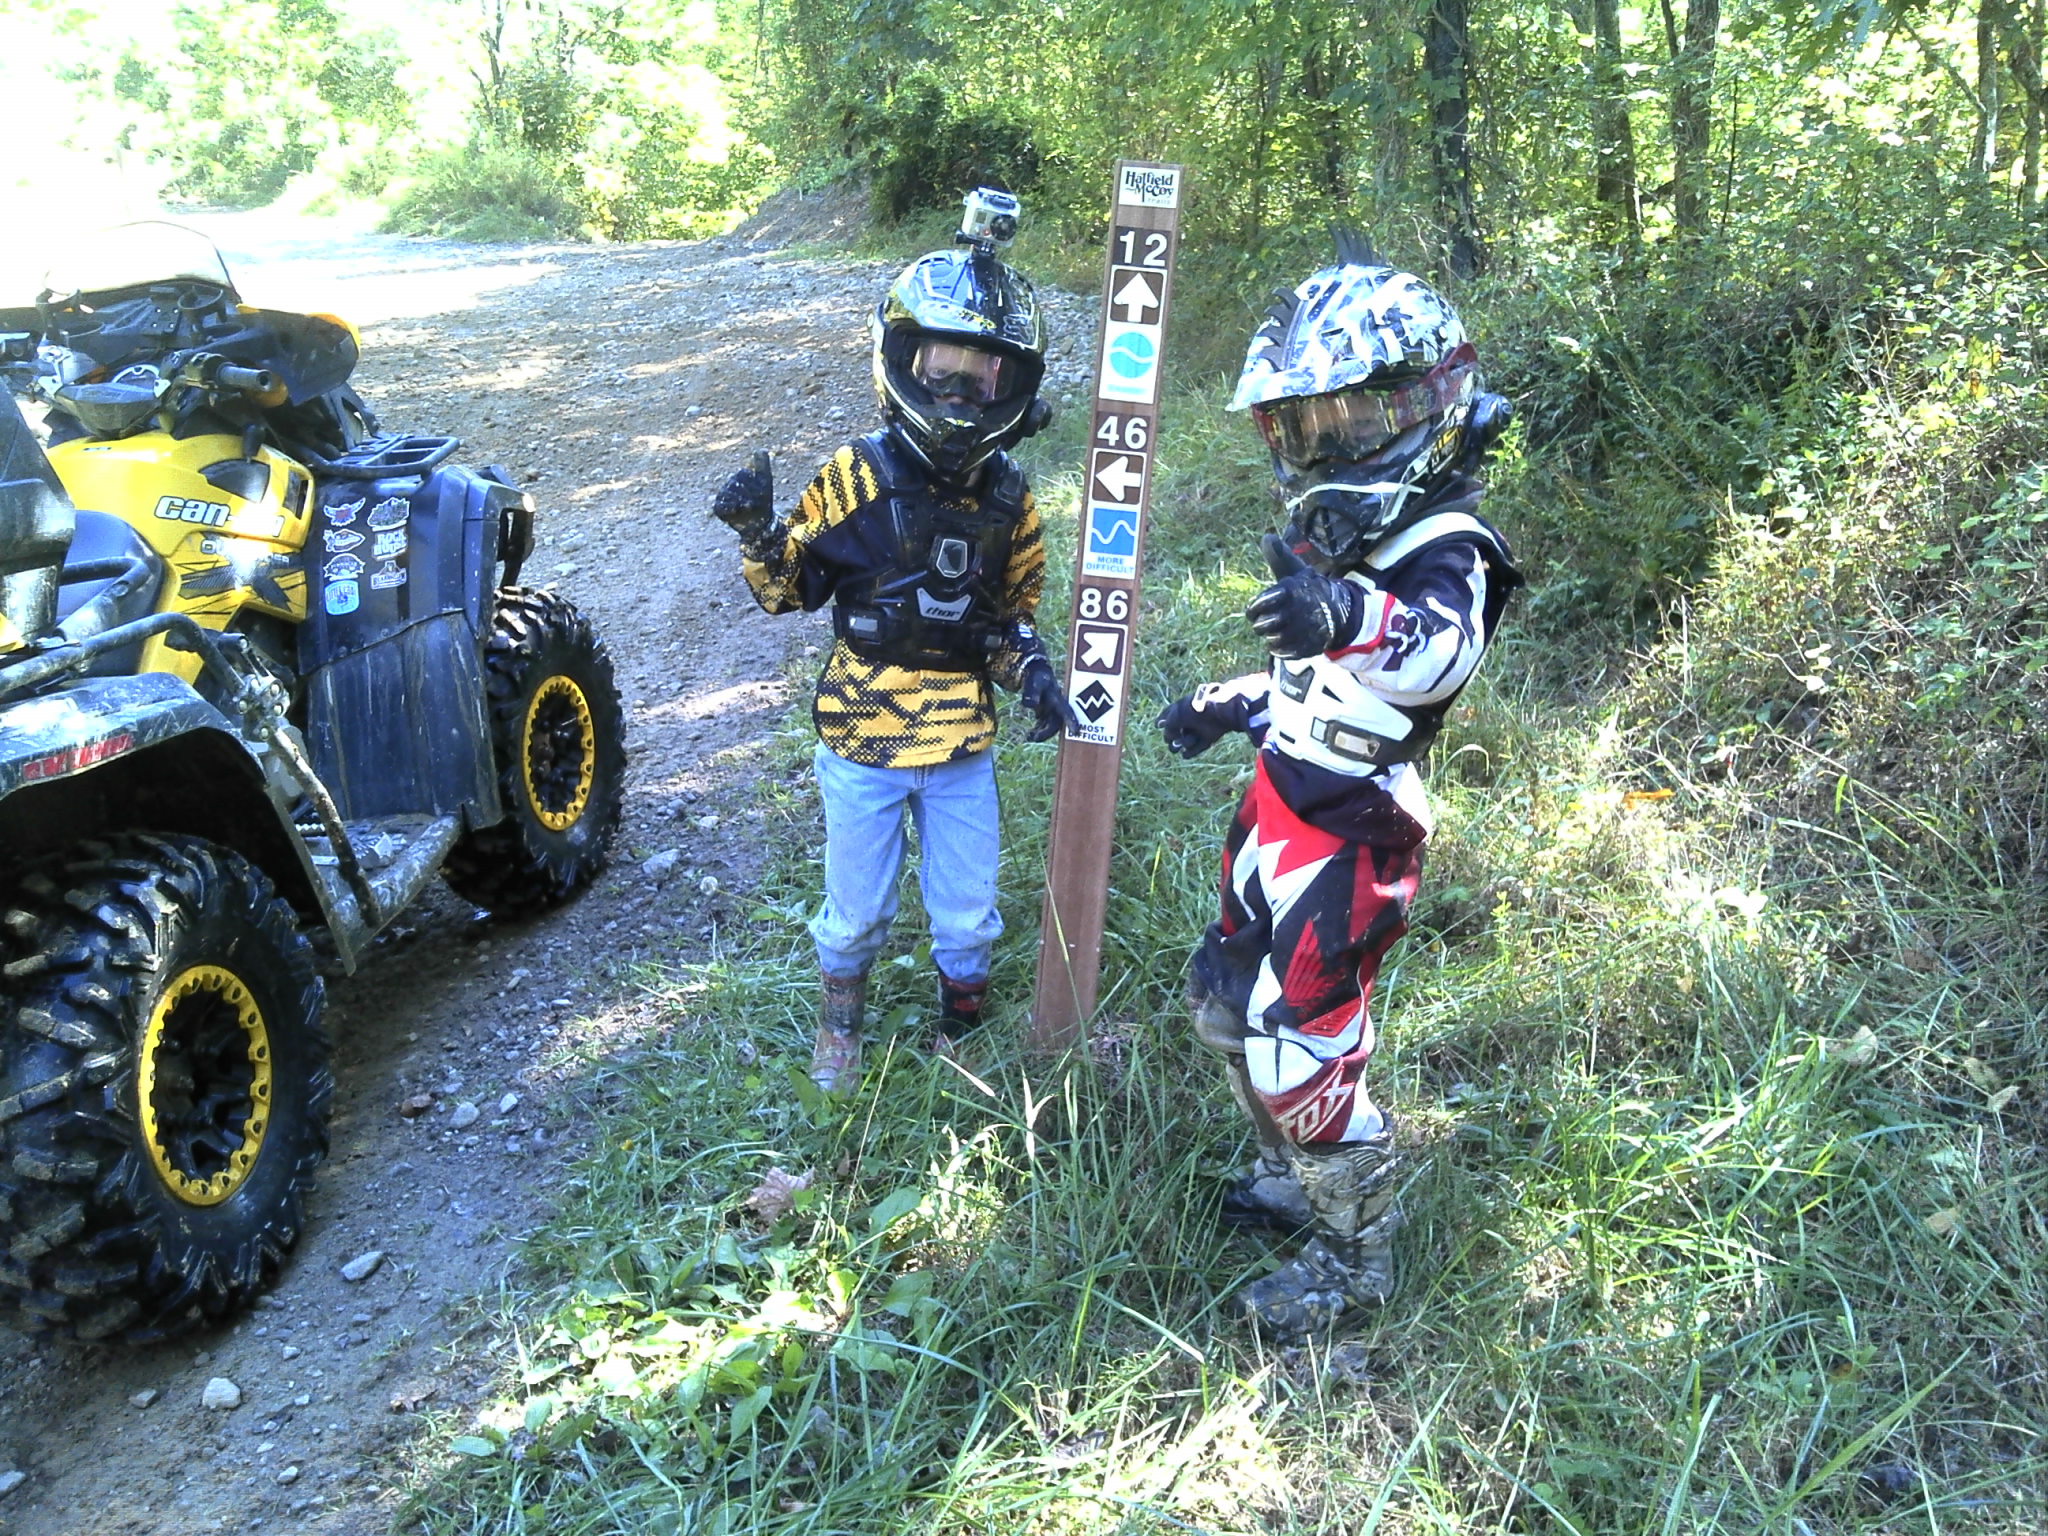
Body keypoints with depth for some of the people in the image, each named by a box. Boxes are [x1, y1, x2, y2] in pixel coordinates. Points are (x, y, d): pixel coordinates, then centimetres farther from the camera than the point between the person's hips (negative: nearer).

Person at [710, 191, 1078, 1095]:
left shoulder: (1006, 495, -3)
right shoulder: (856, 478, -13)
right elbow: (790, 591, -5)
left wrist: (1032, 673, -9)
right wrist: (758, 535, -24)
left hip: (963, 744, 3)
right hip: (863, 739, -2)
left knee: (968, 915, 15)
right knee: (855, 910, 15)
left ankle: (961, 1023, 41)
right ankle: (841, 1016, 42)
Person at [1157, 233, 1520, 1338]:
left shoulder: (1443, 548, -20)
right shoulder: (1339, 529, 10)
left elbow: (1439, 650, -45)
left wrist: (1351, 614, -64)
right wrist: (1234, 704, 15)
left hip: (1346, 837, -10)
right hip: (1277, 810, 10)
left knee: (1301, 1055, -5)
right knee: (1228, 1008, 21)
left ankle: (1354, 1258, 19)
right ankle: (1295, 1178, 44)